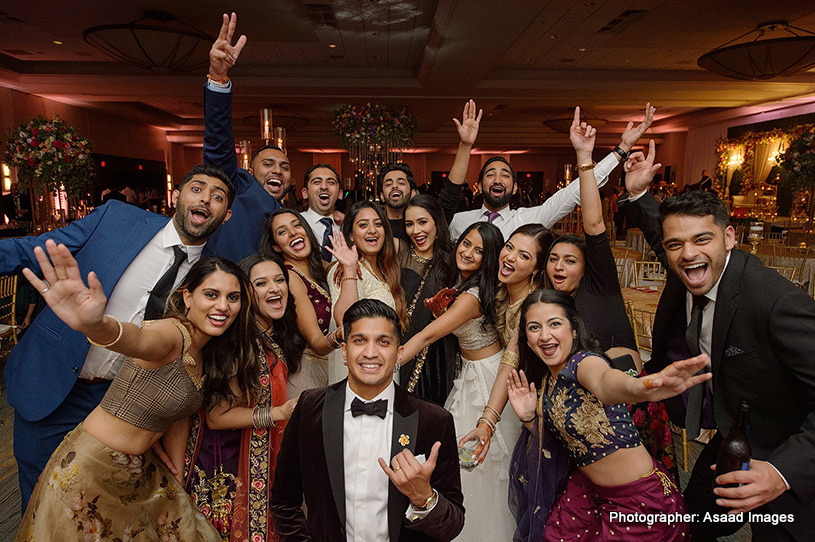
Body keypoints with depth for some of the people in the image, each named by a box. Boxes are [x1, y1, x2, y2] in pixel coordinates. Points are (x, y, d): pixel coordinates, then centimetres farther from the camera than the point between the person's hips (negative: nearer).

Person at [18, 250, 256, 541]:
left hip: (141, 469, 8)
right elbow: (138, 339, -49)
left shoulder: (206, 354, 1)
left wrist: (177, 481, 10)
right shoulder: (172, 333, -25)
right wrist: (95, 325, -71)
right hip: (92, 468, -8)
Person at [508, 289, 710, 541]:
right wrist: (529, 417, -11)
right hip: (587, 487, 7)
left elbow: (604, 381, -49)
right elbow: (549, 435, 9)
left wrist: (638, 388, -72)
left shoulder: (584, 361, -24)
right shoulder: (543, 380, -1)